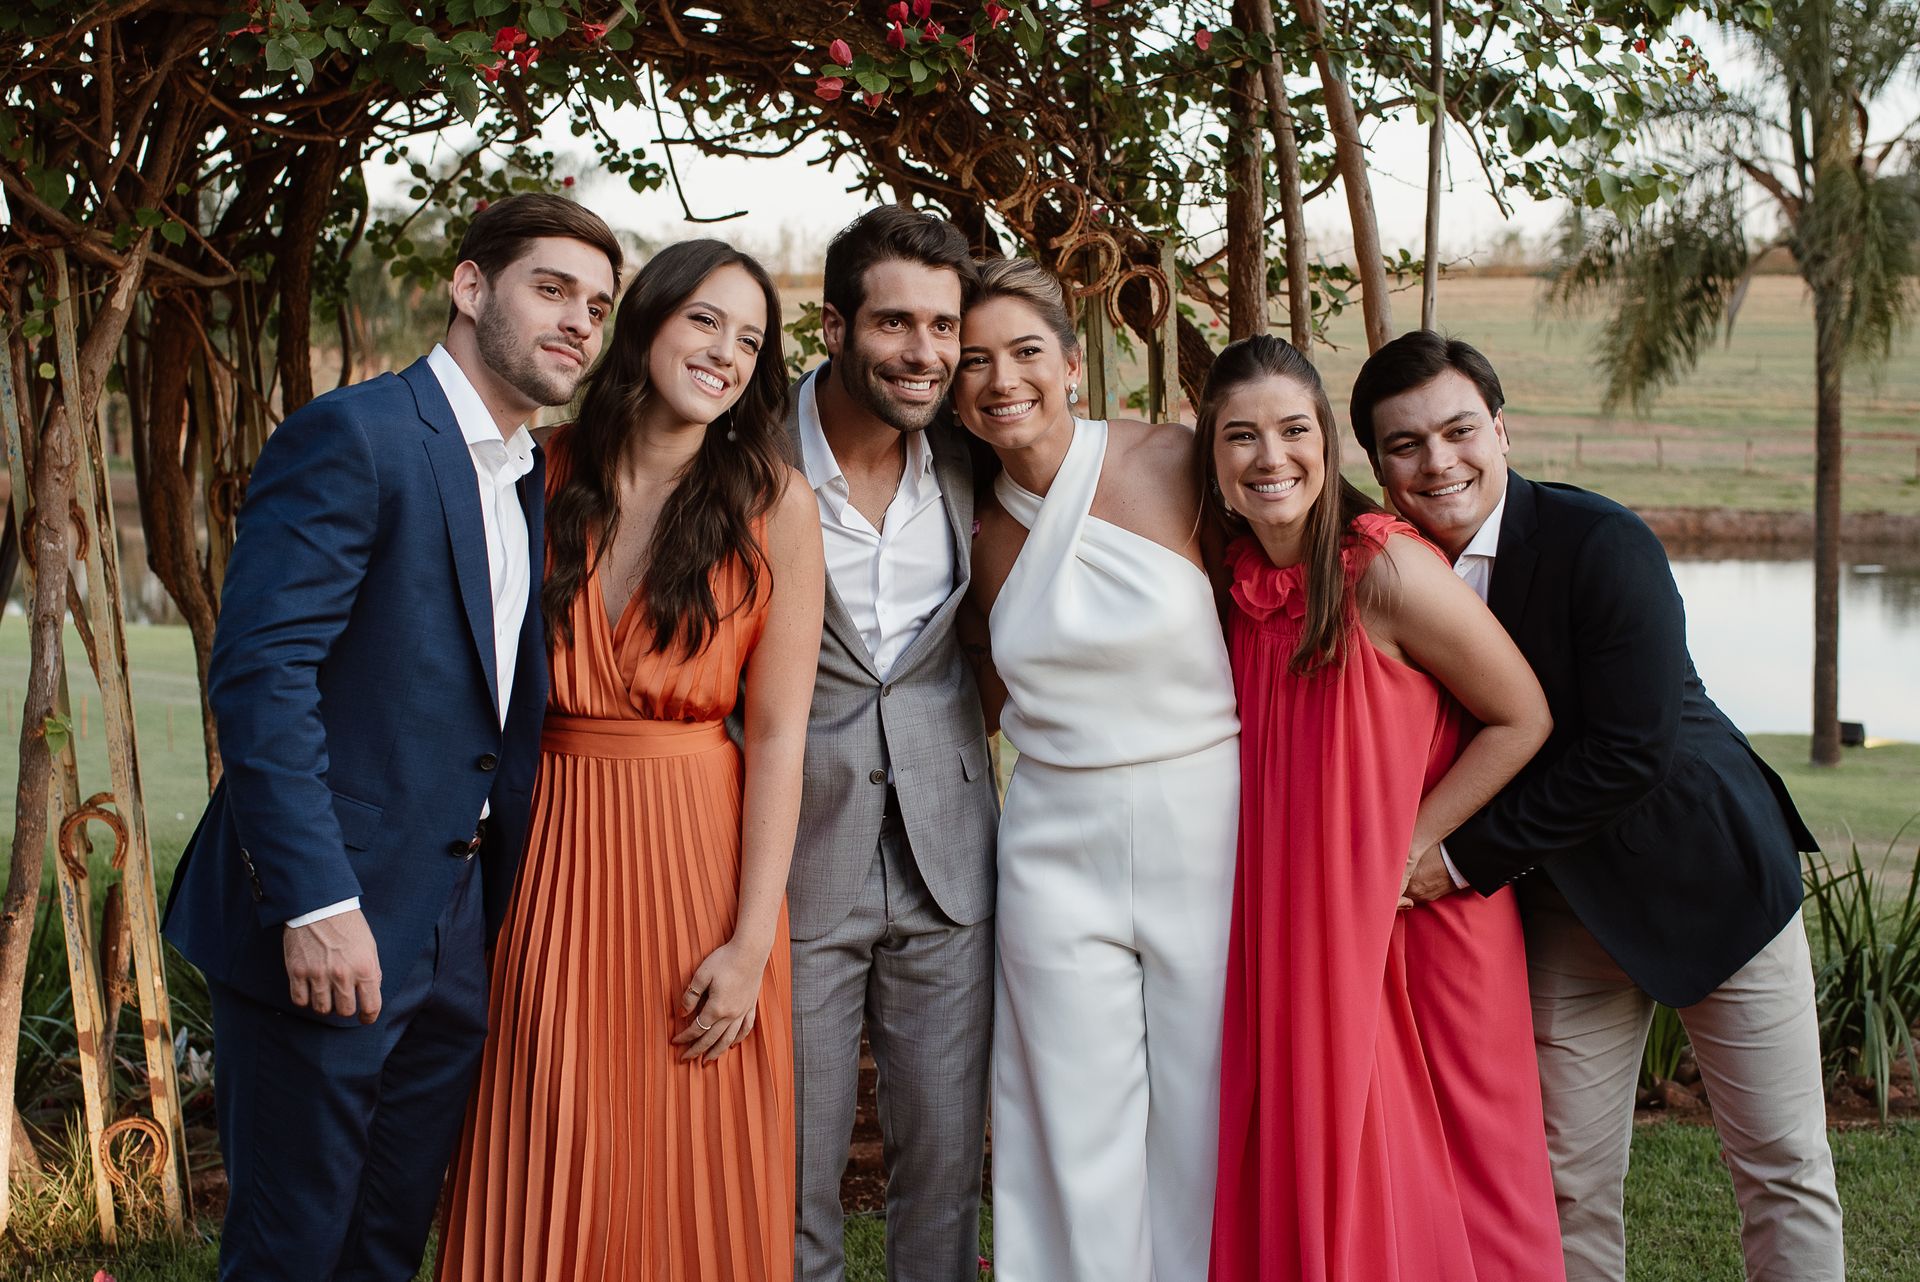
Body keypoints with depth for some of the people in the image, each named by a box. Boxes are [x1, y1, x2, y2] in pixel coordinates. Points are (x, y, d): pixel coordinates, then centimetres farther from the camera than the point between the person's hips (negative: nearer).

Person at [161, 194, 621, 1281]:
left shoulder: (530, 483, 15)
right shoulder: (353, 438, -12)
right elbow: (260, 671, -19)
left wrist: (504, 906, 11)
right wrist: (315, 902, -24)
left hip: (460, 934, 8)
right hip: (329, 925, -8)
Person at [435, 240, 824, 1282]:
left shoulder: (773, 504, -3)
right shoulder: (546, 475, 3)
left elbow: (776, 735, -6)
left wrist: (752, 942, -11)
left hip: (697, 854, -2)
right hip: (550, 852, 2)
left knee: (696, 1181, 6)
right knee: (543, 1178, 8)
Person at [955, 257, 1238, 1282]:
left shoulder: (1174, 463, -8)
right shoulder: (987, 533, 6)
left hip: (1205, 825, -3)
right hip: (1057, 845, 3)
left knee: (1206, 1116, 5)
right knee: (1079, 1130, 6)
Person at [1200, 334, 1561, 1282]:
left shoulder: (1389, 571, -18)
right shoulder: (1236, 577, 0)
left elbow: (1523, 719, -11)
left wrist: (1413, 846, -13)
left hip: (1426, 915, -5)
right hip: (1297, 925, 5)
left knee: (1436, 1185, 4)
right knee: (1311, 1162, 9)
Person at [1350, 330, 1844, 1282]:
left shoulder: (1602, 544, -21)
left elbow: (1630, 752, -24)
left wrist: (1465, 856, -21)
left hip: (1708, 869, -4)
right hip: (1567, 906, 4)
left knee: (1783, 1166, 4)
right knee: (1570, 1185, 5)